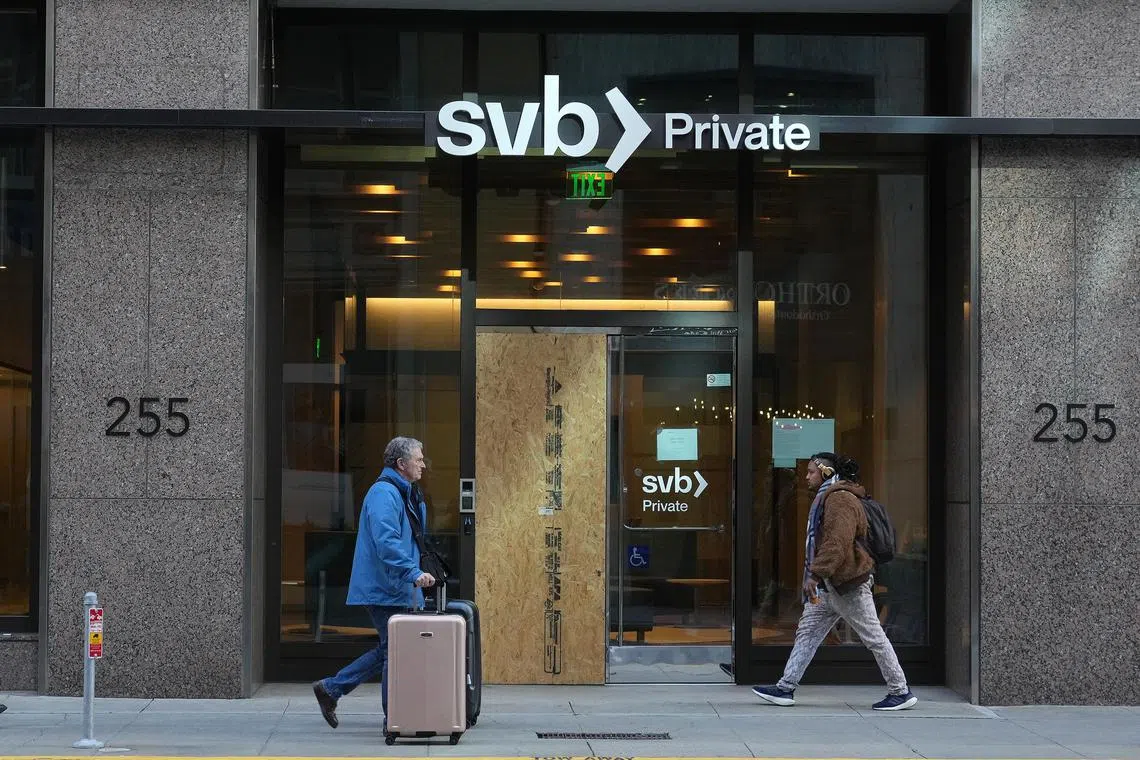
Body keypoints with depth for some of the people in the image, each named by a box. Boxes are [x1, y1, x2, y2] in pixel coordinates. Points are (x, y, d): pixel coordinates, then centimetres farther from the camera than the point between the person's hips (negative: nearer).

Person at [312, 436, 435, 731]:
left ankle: (330, 688, 20)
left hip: (393, 588, 10)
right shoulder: (384, 494, -16)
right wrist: (414, 573, -31)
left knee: (389, 650, 14)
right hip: (384, 589, -10)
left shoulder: (403, 494, 18)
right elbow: (387, 543, -27)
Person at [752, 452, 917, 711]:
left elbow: (837, 543, -26)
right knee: (806, 632, 7)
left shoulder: (840, 499, -15)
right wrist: (817, 576, 23)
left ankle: (900, 693, 3)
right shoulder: (826, 498, 19)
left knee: (873, 637, -3)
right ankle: (785, 688, 7)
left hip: (848, 583, -11)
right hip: (829, 584, 11)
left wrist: (816, 574, -27)